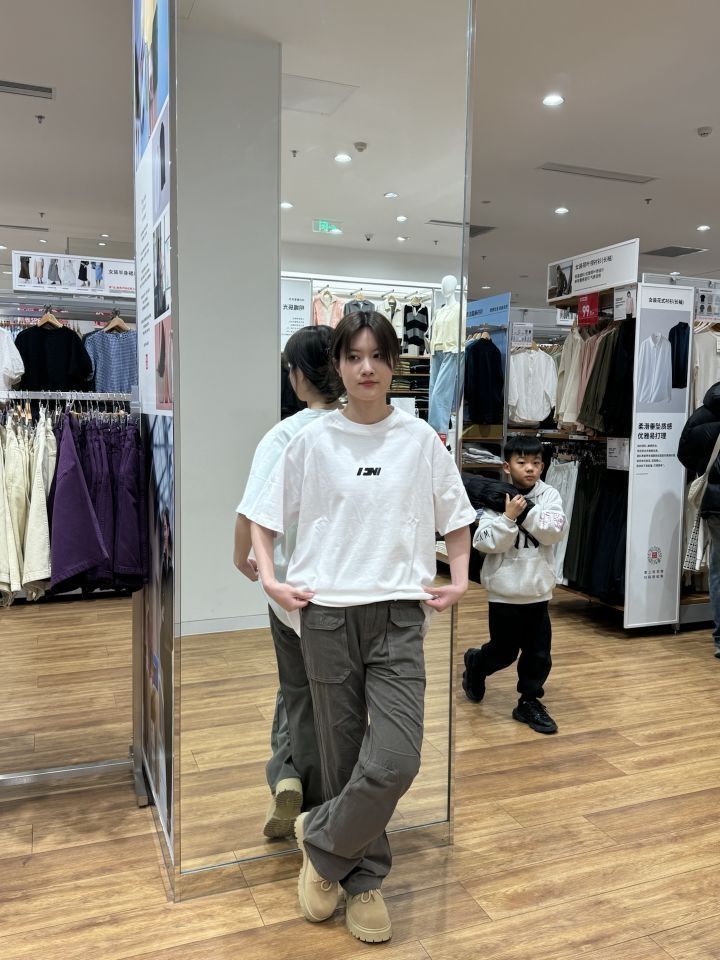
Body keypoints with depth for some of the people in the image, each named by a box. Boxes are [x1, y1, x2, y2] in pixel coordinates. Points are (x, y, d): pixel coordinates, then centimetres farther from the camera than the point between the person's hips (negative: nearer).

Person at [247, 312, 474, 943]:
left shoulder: (421, 439, 2)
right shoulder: (313, 441, 1)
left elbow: (455, 517, 13)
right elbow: (265, 517, 9)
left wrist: (459, 580, 3)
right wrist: (269, 578, -2)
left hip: (398, 615, 0)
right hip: (327, 614, 0)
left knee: (396, 762, -10)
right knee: (344, 759, 10)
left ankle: (322, 841, 19)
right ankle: (363, 878, 34)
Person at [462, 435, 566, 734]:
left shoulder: (548, 495, -2)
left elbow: (556, 531, -15)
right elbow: (485, 542, -15)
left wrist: (526, 511, -21)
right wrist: (509, 517, -25)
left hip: (538, 591, 3)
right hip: (504, 591, -3)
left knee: (539, 652, 9)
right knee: (504, 651, 11)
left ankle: (529, 702, 27)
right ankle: (474, 663, 41)